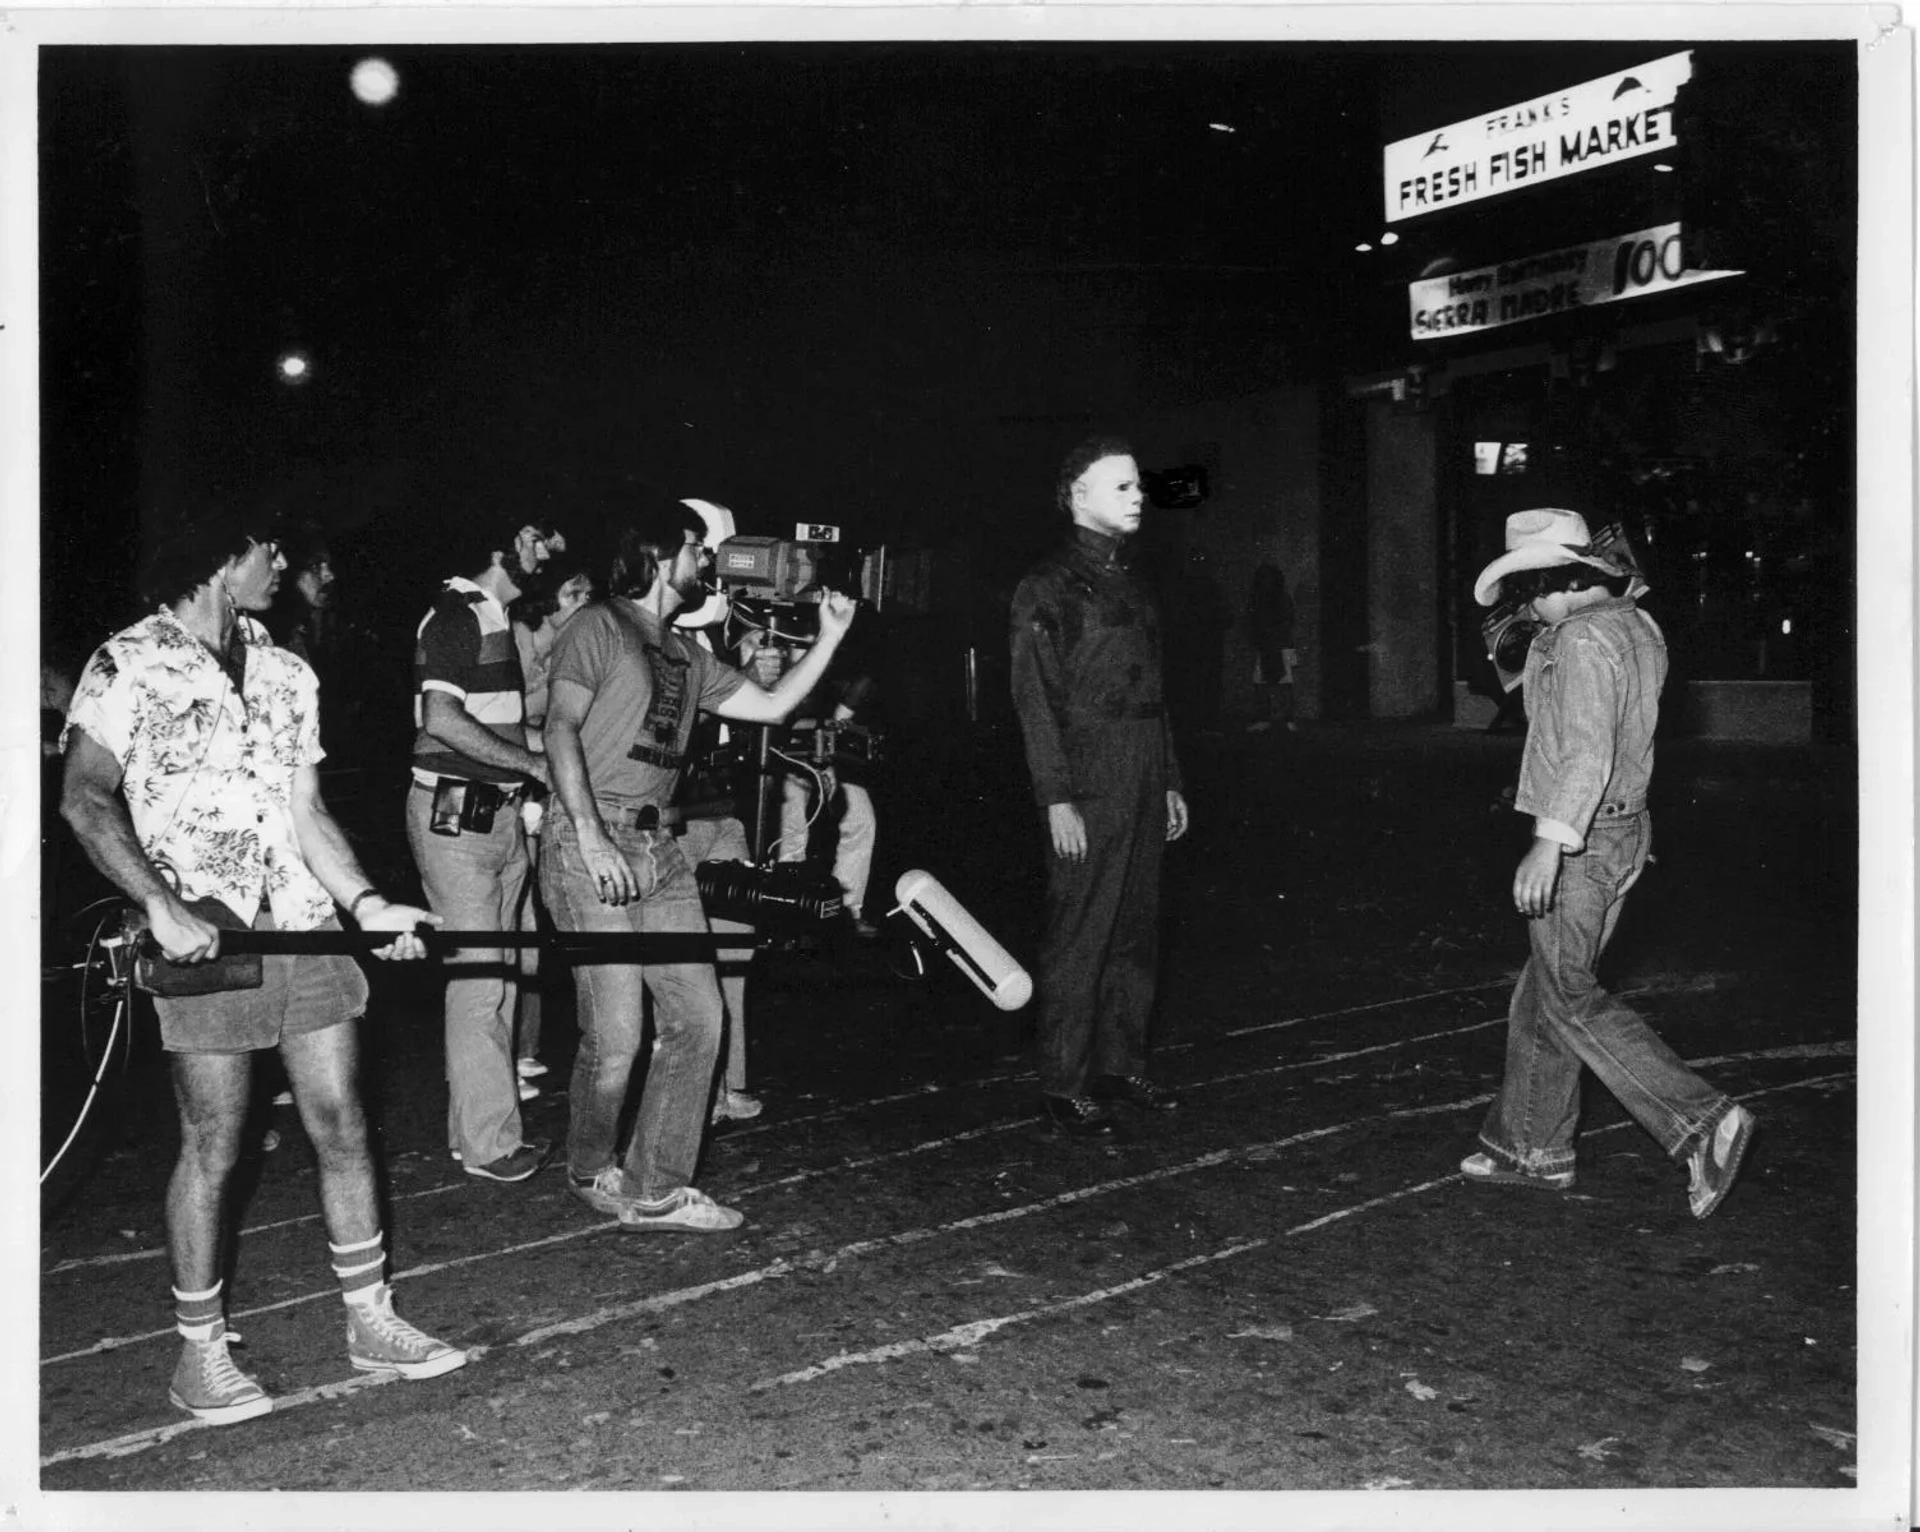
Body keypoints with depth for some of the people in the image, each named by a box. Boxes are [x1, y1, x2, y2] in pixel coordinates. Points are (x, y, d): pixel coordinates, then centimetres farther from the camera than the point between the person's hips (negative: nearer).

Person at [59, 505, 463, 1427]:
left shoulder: (286, 675, 16)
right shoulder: (128, 663, 0)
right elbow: (85, 800, -8)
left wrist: (365, 902, 1)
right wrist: (162, 904, -20)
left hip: (305, 927, 5)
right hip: (203, 938, -5)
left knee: (342, 1127, 5)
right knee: (212, 1146, -1)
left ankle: (370, 1321, 17)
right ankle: (200, 1354, 14)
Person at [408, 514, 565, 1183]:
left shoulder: (498, 615, 16)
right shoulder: (454, 613, -12)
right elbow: (442, 718, -22)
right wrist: (534, 763, -17)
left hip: (499, 812, 9)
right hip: (455, 814, -9)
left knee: (497, 975, 12)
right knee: (478, 976, -6)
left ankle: (477, 1124, 22)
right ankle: (488, 1142, 2)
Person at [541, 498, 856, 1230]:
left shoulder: (685, 655, 20)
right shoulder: (599, 627, -2)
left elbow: (771, 705, 24)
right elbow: (563, 728, -12)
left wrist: (829, 639, 16)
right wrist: (591, 835, -22)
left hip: (660, 848, 8)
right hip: (593, 846, -8)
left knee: (697, 1018, 3)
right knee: (616, 1037, -6)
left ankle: (654, 1190, 12)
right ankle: (590, 1171, 20)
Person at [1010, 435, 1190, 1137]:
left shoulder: (1128, 585, 18)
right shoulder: (1048, 587, -6)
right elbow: (1036, 697, -11)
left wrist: (1170, 783, 19)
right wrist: (1057, 797, -17)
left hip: (1143, 788, 8)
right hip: (1088, 788, -8)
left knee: (1137, 931, 11)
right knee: (1078, 936, -4)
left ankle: (1121, 1062, 22)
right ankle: (1064, 1084, 3)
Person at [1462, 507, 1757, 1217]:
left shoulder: (1583, 638, -17)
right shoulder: (1638, 627, 12)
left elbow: (1588, 749, -28)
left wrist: (1550, 841, -31)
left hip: (1580, 839, -10)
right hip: (1625, 829, 10)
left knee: (1569, 998, -4)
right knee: (1542, 993, 15)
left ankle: (1702, 1120, -8)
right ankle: (1534, 1149, 22)